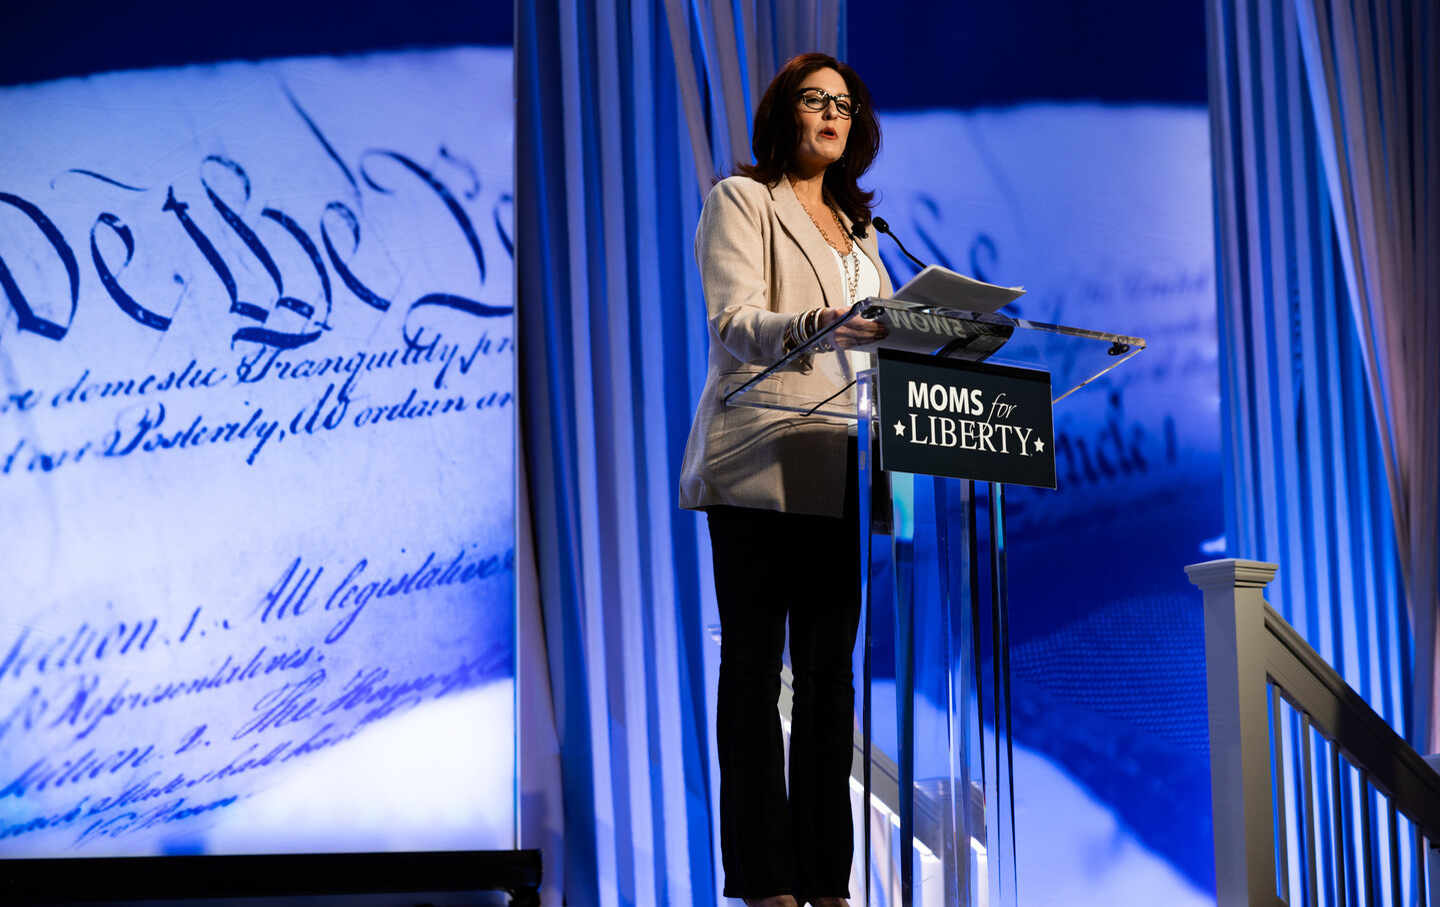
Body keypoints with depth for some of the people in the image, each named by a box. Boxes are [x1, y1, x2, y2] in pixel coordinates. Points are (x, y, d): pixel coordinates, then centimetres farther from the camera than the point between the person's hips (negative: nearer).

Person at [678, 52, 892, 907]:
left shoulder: (858, 228, 24)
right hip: (761, 465, -6)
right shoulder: (741, 200, 3)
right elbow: (733, 325, -11)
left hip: (839, 474, 6)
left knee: (831, 672, 4)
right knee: (755, 668, -5)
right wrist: (810, 328, -29)